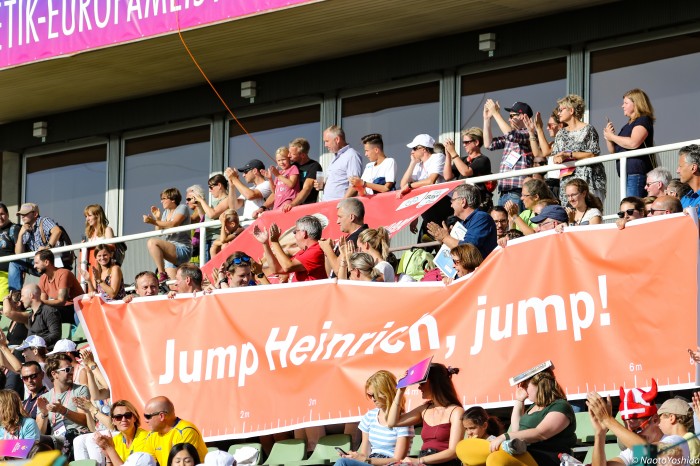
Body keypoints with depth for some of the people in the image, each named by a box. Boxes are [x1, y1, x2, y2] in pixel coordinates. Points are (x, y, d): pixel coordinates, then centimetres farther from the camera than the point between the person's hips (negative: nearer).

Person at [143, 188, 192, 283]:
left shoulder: (182, 208, -3)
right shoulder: (166, 212, 20)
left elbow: (173, 224, -20)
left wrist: (154, 222, -28)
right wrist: (157, 218, -2)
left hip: (182, 250, -8)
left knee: (152, 242, -26)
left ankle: (161, 274, -27)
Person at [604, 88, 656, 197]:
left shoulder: (643, 120, -3)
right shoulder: (628, 125, 26)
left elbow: (633, 143, -21)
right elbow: (613, 151, 30)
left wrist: (612, 136, -7)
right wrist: (608, 136, 10)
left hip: (636, 173, -10)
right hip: (626, 174, 10)